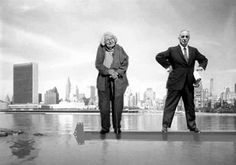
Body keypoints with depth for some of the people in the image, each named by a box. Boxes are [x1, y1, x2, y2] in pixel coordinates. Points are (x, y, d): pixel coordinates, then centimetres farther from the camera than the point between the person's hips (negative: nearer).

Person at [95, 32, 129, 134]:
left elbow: (125, 64, 0)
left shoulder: (119, 49, -4)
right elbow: (98, 64, -5)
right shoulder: (101, 49, -1)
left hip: (118, 80, -1)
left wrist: (117, 73, -14)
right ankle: (105, 127, 15)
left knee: (117, 105, -1)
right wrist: (109, 71, -19)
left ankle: (117, 127, 14)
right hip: (103, 80, 1)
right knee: (103, 105, 1)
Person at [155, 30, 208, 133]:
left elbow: (204, 59, 24)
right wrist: (167, 65, -8)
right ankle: (165, 126, 0)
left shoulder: (194, 51, 11)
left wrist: (202, 66, 5)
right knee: (170, 104, -4)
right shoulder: (172, 50, 0)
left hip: (189, 84, 4)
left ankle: (192, 126, 23)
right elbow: (159, 57, -3)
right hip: (175, 82, -4)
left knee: (190, 105, 12)